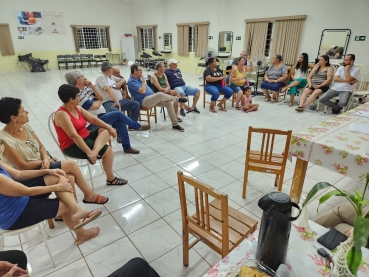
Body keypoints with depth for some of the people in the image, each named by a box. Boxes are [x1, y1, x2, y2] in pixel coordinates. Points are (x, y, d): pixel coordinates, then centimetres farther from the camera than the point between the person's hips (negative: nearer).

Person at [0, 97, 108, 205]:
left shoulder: (25, 126, -1)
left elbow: (40, 146, 6)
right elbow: (23, 166, -19)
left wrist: (45, 159, -13)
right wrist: (46, 161, -7)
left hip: (41, 165, 7)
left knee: (70, 178, -18)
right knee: (70, 164, -17)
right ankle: (89, 195, 2)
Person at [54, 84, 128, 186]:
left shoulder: (77, 108, 6)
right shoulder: (62, 114, -21)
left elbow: (93, 119, 7)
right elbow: (74, 136, -29)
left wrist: (109, 127, -6)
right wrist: (88, 152, -33)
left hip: (86, 137, 9)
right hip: (72, 146, -9)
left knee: (106, 130, -7)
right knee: (107, 150, -16)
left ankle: (95, 151, -31)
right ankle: (111, 179, -1)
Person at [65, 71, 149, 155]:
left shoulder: (86, 88, 8)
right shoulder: (77, 94, -20)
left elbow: (101, 97, 7)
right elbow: (94, 106, -21)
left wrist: (92, 86, -6)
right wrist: (98, 101, 1)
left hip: (101, 115, 9)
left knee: (121, 122, -8)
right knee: (118, 114, -15)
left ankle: (127, 147, 3)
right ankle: (138, 126, 8)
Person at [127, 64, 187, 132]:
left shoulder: (138, 78, 16)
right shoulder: (131, 81, -12)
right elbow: (143, 91, -23)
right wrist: (143, 80, -11)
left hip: (152, 98, 9)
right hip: (144, 101, -9)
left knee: (168, 102, -9)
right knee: (160, 95, -35)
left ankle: (175, 124, -7)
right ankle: (177, 99, -9)